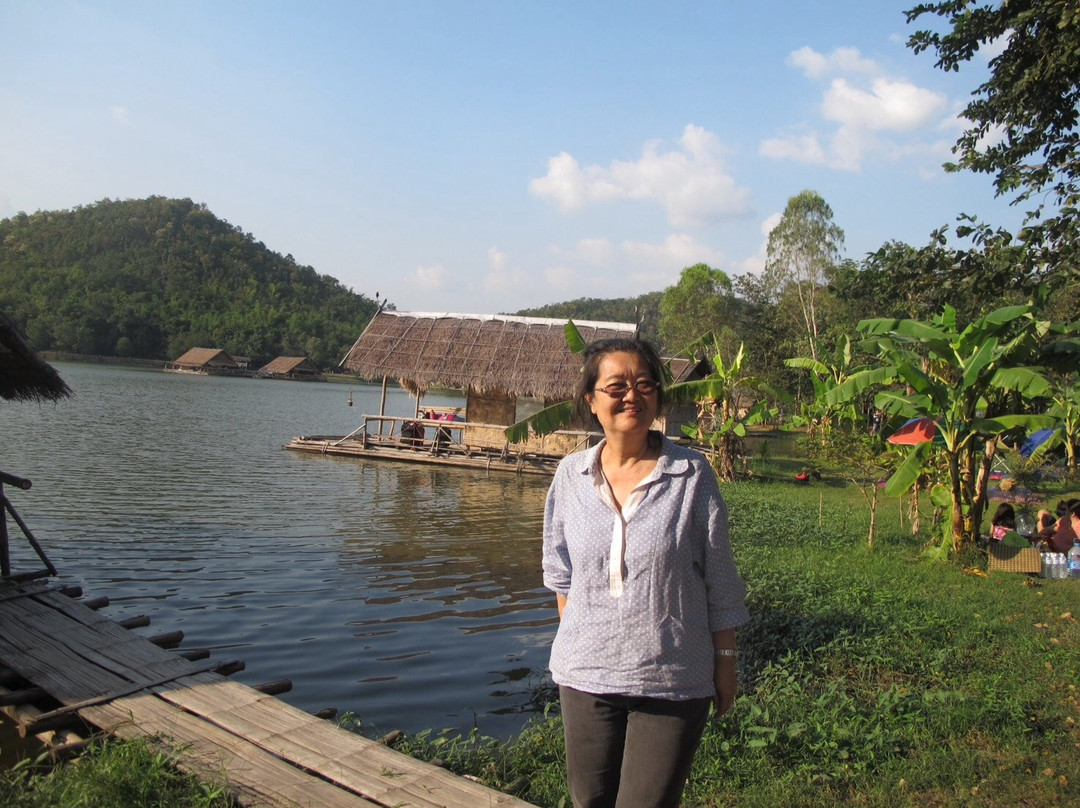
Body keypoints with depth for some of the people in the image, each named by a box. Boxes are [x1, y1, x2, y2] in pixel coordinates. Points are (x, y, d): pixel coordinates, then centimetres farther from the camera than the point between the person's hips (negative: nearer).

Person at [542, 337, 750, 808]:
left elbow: (720, 579, -2)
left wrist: (725, 659, 2)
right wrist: (574, 642, 12)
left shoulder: (692, 475, -9)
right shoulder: (571, 475, -2)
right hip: (585, 676, 3)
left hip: (673, 681, -2)